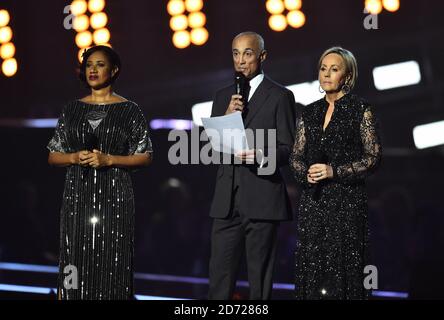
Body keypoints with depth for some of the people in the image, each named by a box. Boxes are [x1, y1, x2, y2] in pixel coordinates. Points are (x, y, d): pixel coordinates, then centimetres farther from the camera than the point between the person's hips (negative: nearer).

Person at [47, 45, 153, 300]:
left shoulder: (129, 110, 2)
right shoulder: (72, 109, 10)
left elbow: (145, 157, 0)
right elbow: (53, 156, 12)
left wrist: (108, 159, -12)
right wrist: (75, 157, -8)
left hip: (114, 196, -2)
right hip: (78, 196, 3)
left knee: (111, 263, -4)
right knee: (77, 263, 0)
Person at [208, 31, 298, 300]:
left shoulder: (280, 97, 0)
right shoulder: (223, 97, 16)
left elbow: (288, 150, -3)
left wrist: (259, 155, -23)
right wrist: (227, 116, -5)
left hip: (262, 199, -4)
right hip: (227, 200, 5)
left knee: (260, 277, -1)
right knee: (220, 276, 1)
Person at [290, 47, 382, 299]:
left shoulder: (361, 110, -1)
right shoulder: (310, 113, 13)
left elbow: (373, 158, -5)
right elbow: (296, 157, 15)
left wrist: (335, 171, -14)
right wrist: (306, 173, -7)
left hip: (347, 201, -4)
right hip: (313, 201, 4)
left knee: (342, 268, -7)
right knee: (312, 268, 1)